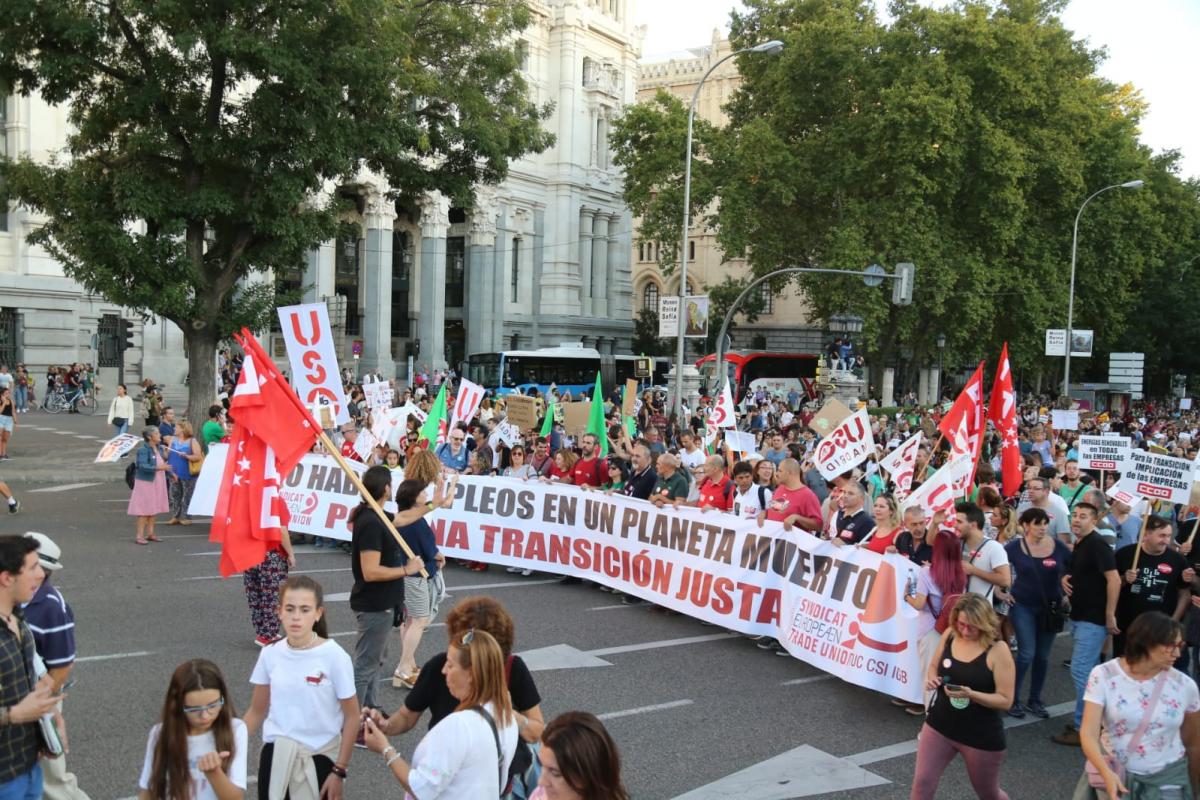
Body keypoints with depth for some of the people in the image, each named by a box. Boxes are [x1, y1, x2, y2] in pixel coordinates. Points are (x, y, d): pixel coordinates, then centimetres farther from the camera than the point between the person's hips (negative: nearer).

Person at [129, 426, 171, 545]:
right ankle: (140, 536, 1)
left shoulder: (158, 448, 6)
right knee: (144, 509, -5)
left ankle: (150, 533, 22)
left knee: (153, 508, 13)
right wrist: (157, 468, -37)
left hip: (156, 482, 8)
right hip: (146, 482, -8)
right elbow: (142, 466, -28)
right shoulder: (143, 449, -18)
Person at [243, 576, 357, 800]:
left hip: (320, 756, -3)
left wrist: (339, 771, -11)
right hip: (275, 755, 3)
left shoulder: (334, 656, -14)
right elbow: (256, 712, 8)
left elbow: (352, 716, -9)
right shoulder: (270, 654, -4)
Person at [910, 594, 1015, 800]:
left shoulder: (998, 650, -18)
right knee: (922, 783, -3)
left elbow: (1005, 700, -17)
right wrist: (931, 679, -11)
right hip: (939, 726, 4)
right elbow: (933, 666, 13)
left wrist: (970, 694, -32)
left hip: (982, 736, -4)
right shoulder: (950, 636, -4)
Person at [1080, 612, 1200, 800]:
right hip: (1114, 772, -1)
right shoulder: (1103, 676, -11)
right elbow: (1089, 732, -16)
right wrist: (1106, 772, -32)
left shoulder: (1184, 686, -6)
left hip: (1167, 778, 1)